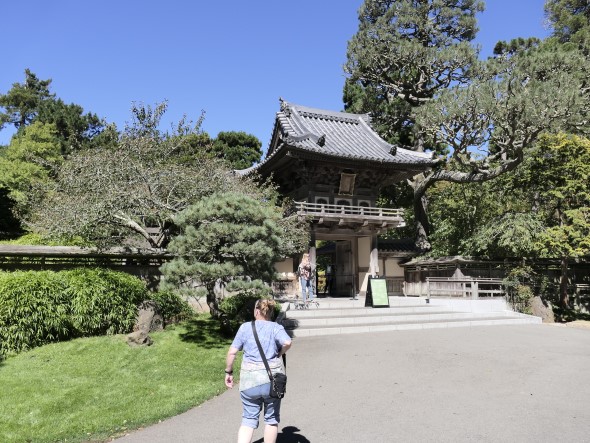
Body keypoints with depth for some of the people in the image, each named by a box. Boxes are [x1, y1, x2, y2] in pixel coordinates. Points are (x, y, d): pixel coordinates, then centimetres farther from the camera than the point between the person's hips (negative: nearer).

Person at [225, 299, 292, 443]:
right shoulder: (276, 327, -2)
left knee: (249, 419, 10)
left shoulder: (245, 327, 2)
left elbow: (232, 352, -1)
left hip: (250, 379, 1)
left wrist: (228, 372, 11)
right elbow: (287, 342, -21)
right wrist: (279, 354, -1)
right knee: (271, 418, 16)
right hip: (272, 379, -1)